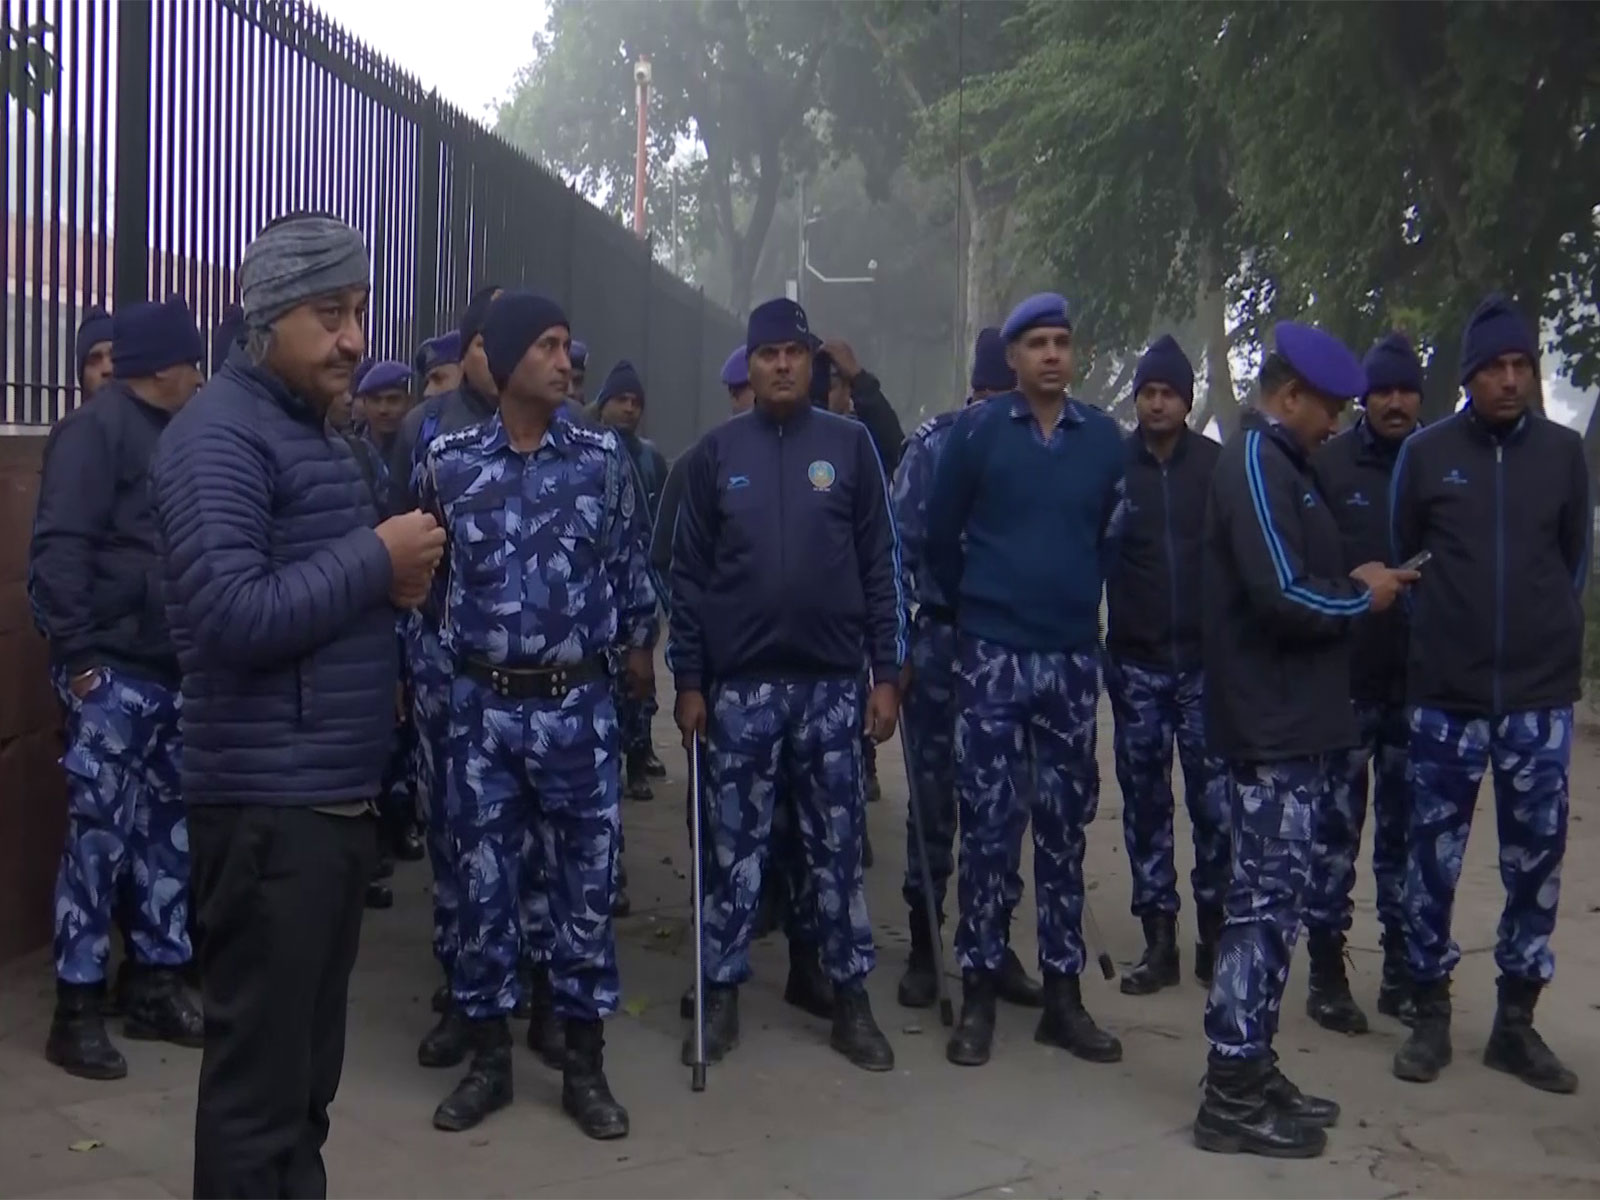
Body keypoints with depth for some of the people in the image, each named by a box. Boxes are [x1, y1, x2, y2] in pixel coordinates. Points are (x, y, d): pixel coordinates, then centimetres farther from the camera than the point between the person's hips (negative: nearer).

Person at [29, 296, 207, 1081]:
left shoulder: (169, 434, 15)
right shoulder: (97, 429, -9)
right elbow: (59, 550, -16)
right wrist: (78, 655, -20)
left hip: (170, 670, 8)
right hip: (113, 672, -8)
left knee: (168, 832, 11)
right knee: (99, 837, -4)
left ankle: (153, 983, 21)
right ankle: (77, 1008, 4)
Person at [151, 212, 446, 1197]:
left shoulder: (314, 430, 17)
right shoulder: (220, 434, -12)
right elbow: (231, 616, -24)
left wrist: (394, 583, 4)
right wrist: (376, 560, -16)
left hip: (337, 797, 10)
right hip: (269, 805, -9)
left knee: (307, 1066, 18)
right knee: (260, 1074, -2)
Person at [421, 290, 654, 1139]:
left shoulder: (603, 457, 0)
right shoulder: (448, 460, 0)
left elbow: (629, 566, 9)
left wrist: (636, 644, 17)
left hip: (578, 703, 0)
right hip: (481, 705, 0)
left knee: (584, 884, 6)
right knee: (482, 883, 7)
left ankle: (584, 1065, 18)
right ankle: (488, 1057, 22)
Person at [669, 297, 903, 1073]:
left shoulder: (849, 446, 3)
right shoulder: (716, 453, 4)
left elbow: (880, 566, 3)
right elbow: (688, 573, 3)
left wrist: (886, 672, -1)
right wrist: (687, 680, -1)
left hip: (832, 683, 0)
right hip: (740, 685, 0)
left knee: (837, 847, 8)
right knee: (736, 847, 7)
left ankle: (850, 999, 17)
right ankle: (722, 997, 18)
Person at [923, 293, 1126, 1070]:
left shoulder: (1103, 439, 4)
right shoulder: (975, 432, -4)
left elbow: (1114, 539, 14)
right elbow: (940, 537, 4)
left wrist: (1082, 608, 12)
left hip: (1073, 656, 3)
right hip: (992, 654, -3)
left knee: (1064, 825, 9)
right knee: (989, 823, 0)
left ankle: (1063, 992, 18)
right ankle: (978, 991, 11)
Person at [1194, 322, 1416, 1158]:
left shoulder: (1277, 463, 17)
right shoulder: (1257, 465, -15)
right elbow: (1285, 598, -24)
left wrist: (1352, 585, 2)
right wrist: (1362, 597, -8)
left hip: (1288, 721, 10)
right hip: (1272, 725, -10)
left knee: (1271, 900, 14)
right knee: (1265, 902, -5)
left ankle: (1250, 1070, 23)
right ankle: (1232, 1095, 3)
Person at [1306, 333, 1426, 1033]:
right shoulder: (1327, 466, -1)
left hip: (1421, 679, 3)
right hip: (1344, 677, -3)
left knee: (1406, 827, 10)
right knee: (1337, 824, 3)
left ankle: (1402, 970, 20)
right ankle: (1327, 970, 13)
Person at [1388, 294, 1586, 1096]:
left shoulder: (1562, 452, 4)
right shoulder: (1426, 453, 0)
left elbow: (1577, 556, 14)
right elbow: (1400, 556, 8)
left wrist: (1542, 631, 14)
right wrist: (1444, 632, 10)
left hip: (1542, 695, 1)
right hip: (1446, 693, -1)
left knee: (1536, 859, 5)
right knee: (1432, 857, 3)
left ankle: (1516, 1022, 18)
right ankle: (1430, 1014, 17)